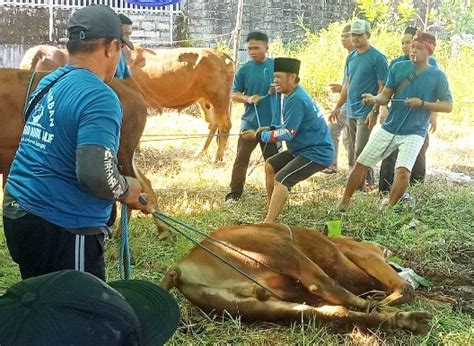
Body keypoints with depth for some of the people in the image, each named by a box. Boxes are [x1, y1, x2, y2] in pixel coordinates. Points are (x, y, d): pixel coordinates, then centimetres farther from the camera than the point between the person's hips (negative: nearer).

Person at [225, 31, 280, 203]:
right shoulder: (244, 70, -1)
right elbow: (233, 94, 2)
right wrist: (247, 98, -17)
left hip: (272, 122, 0)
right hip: (250, 122, 0)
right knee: (241, 158, 1)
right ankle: (234, 193, 10)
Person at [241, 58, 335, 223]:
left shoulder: (297, 100, -22)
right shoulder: (292, 96, 9)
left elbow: (287, 134, -23)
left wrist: (258, 136, -16)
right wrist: (271, 129, 4)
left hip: (317, 153, -11)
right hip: (304, 149, 11)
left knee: (281, 179, -23)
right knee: (270, 166, 16)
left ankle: (268, 224, -31)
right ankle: (272, 213, 19)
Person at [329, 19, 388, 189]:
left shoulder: (377, 58, -10)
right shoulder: (351, 57, 12)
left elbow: (383, 87, -11)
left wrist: (375, 111, -18)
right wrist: (337, 108, 17)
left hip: (366, 112, -7)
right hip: (351, 111, 7)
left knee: (360, 151, -10)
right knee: (357, 150, 12)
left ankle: (361, 183, 2)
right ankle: (369, 180, 22)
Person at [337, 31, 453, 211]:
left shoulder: (437, 76, -4)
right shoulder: (398, 67, 3)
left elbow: (448, 106, -2)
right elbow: (386, 95, 4)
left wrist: (422, 104, -15)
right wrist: (374, 99, -18)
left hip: (414, 134, -3)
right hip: (388, 129, 3)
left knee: (403, 171, -24)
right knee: (361, 164, 3)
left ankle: (388, 207, -1)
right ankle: (343, 204, 19)